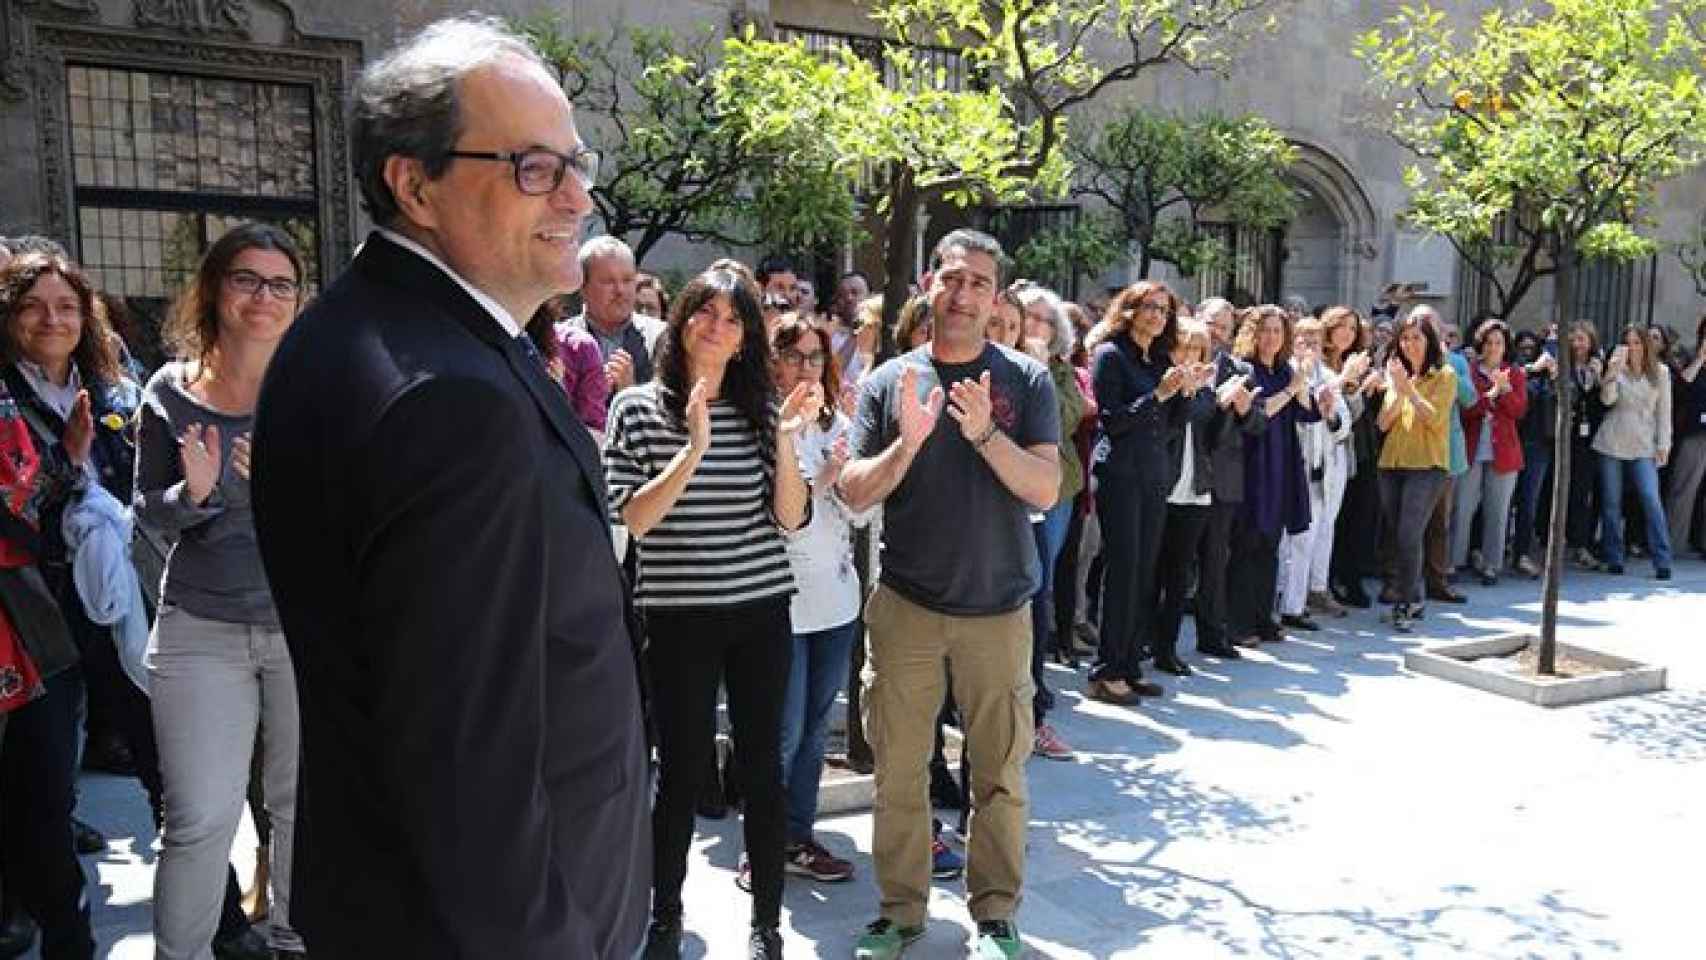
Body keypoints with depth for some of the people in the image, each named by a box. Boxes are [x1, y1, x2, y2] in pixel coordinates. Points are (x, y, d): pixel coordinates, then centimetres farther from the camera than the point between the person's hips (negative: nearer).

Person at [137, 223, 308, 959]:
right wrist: (192, 493, -15)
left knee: (306, 805, 12)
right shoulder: (170, 392, -1)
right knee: (201, 818, -1)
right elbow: (148, 511, 7)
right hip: (199, 630, 0)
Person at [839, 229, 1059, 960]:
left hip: (998, 606, -1)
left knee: (999, 770, 8)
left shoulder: (1027, 381, -1)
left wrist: (983, 432, -23)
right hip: (905, 604, 1)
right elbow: (855, 494, -3)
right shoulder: (889, 381, 1)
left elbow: (1045, 491, -10)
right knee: (898, 767, 8)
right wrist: (908, 440, -20)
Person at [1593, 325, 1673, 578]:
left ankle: (1662, 561, -5)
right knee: (1611, 503, 4)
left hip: (1643, 447, -1)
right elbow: (1607, 399, -11)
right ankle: (1614, 559, 13)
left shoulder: (1660, 372, 5)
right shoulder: (1617, 370, 4)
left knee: (1652, 500, -10)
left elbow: (1664, 411, 5)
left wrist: (1663, 444, 0)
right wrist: (1614, 368, -19)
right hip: (1612, 443, 1)